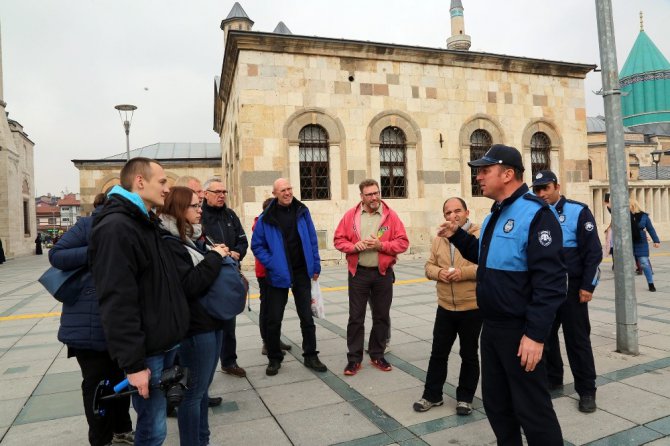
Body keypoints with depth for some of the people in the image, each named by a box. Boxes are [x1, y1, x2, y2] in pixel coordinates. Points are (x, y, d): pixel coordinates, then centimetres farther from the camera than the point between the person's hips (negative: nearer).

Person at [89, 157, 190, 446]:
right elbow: (117, 302, -23)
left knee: (154, 421, 21)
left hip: (166, 344, 9)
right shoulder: (115, 227, -19)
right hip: (146, 351, -9)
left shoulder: (148, 224, 13)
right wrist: (132, 363, -22)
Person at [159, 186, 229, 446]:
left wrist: (220, 257, 2)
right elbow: (188, 285, -24)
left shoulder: (192, 238, 12)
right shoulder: (169, 243, -15)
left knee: (202, 387, 19)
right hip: (194, 327, -9)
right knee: (193, 391, 4)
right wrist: (214, 257, -19)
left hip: (210, 322, 9)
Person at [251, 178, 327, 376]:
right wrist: (271, 264, -11)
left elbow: (312, 240, 5)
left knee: (307, 316, 10)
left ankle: (310, 356, 24)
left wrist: (315, 265, 4)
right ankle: (274, 358, 25)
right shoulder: (266, 218, -7)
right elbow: (257, 245, -1)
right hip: (278, 275, -2)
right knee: (274, 319, 7)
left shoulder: (302, 211, 1)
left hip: (301, 272, 2)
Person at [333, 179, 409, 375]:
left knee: (381, 316, 11)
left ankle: (377, 355, 27)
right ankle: (354, 358, 15)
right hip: (358, 273, 0)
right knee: (355, 317, 4)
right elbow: (339, 240, 3)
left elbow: (402, 242, -3)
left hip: (383, 273, 1)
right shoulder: (350, 215, 0)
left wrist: (381, 245, -18)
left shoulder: (391, 215, -2)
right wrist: (354, 246, -16)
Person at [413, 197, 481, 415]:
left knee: (469, 355, 12)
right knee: (438, 353, 12)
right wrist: (438, 272, -12)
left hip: (472, 308, -4)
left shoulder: (480, 235, -11)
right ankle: (432, 395, 26)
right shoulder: (439, 239, 8)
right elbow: (429, 266, 10)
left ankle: (465, 398, 28)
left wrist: (464, 272, -25)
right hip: (445, 307, 5)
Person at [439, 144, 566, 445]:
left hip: (519, 331, -9)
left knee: (531, 408, 5)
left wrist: (536, 334, -25)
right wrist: (457, 236, 13)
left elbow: (550, 281, -23)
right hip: (491, 326, 9)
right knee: (495, 401, 20)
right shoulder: (493, 217, 12)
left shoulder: (535, 215, -18)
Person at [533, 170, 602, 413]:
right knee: (545, 336, 13)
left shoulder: (578, 211, -7)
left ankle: (586, 390, 18)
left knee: (577, 339, 5)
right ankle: (552, 378, 30)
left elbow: (593, 251, -9)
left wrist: (587, 286, -13)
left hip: (571, 288, -4)